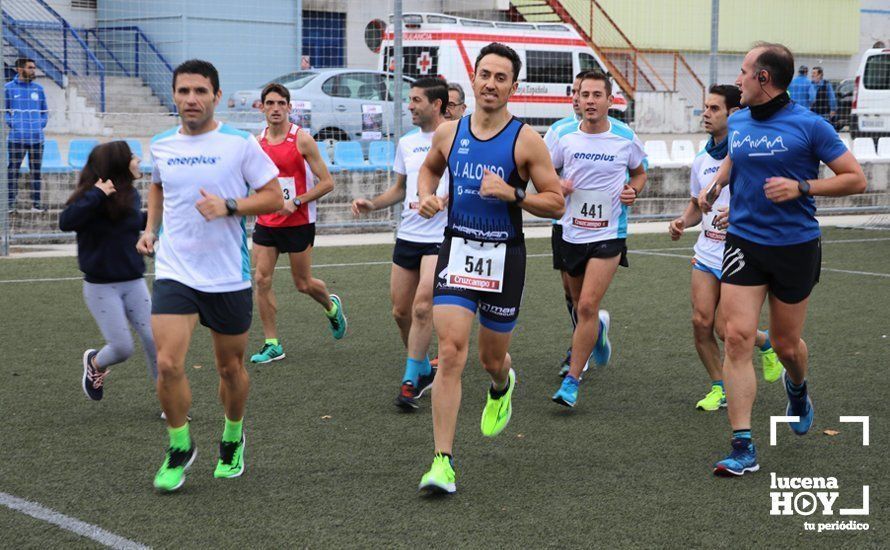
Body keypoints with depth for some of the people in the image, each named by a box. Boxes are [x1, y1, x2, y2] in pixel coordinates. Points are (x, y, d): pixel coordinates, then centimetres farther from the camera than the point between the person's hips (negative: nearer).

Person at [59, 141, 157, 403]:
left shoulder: (131, 196, 3)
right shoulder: (92, 198, -15)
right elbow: (66, 222, -33)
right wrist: (97, 195, -35)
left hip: (134, 283, 5)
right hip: (101, 287, -5)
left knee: (154, 341, -1)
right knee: (123, 347, -5)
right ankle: (94, 363, 30)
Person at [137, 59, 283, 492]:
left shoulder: (240, 144, -7)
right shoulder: (161, 145, 5)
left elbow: (274, 197, -4)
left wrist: (229, 207, -18)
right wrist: (150, 228, 12)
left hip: (229, 276, -2)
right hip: (174, 272, 2)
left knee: (230, 367, 11)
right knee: (168, 364, -13)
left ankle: (232, 440, 38)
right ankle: (179, 447, 10)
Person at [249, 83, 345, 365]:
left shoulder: (302, 139, -11)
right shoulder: (258, 141, 5)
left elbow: (327, 183, -11)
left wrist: (295, 202, -19)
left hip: (298, 223, -4)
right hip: (266, 222, 5)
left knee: (303, 284, 6)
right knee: (262, 280, -5)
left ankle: (332, 306, 39)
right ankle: (272, 344, 3)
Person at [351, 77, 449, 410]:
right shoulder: (406, 143, 13)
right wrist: (372, 204, 7)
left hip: (441, 238, -7)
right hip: (407, 236, 7)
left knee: (422, 307, -16)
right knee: (401, 311, 9)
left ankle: (411, 379, -5)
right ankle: (425, 370, 28)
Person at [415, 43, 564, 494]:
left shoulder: (526, 141, -6)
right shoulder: (448, 133, 3)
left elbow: (556, 203, -5)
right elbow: (429, 168, 25)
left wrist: (511, 193, -20)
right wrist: (427, 196, 4)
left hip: (504, 257, -1)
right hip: (456, 252, 1)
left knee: (492, 359, 14)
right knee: (450, 353, -13)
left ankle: (502, 387, 54)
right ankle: (443, 461, -12)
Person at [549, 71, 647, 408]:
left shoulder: (626, 138, -4)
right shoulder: (565, 136, -1)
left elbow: (640, 172, 14)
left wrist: (633, 190, -7)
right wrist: (558, 186, -9)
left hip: (609, 235, -3)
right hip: (571, 234, 3)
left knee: (587, 306, -14)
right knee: (580, 307, 17)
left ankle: (571, 382, -8)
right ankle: (598, 329, 54)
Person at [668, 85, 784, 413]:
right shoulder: (701, 160, 10)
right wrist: (683, 221, 2)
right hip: (707, 254, 6)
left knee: (725, 329, -6)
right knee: (701, 321, -4)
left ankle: (767, 343, 28)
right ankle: (719, 388, 14)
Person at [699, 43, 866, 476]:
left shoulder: (809, 125, -10)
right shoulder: (736, 123, 5)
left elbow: (855, 179, -7)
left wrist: (801, 187, -19)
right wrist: (715, 184, 8)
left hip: (795, 246, -3)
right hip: (743, 242, 3)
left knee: (786, 344, 9)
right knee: (737, 336, -11)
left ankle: (797, 387, 49)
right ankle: (743, 448, -9)